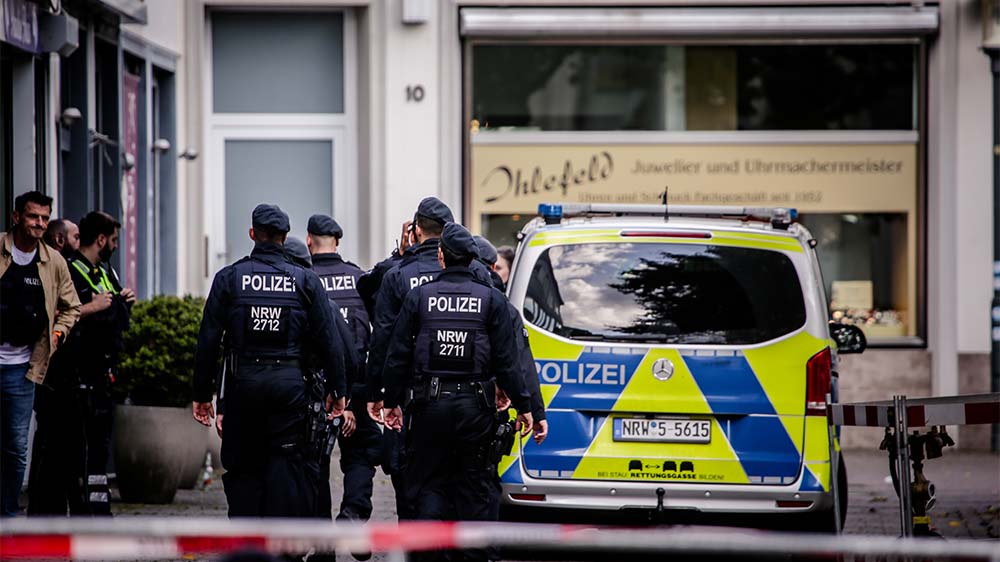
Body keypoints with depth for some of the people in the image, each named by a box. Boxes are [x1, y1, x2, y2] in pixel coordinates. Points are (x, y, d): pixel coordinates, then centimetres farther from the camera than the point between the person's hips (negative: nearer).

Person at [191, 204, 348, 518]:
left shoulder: (229, 278, 2)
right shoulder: (304, 280, 3)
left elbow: (208, 341, 1)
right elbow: (329, 341, 2)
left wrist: (202, 393, 6)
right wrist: (336, 389, 10)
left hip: (242, 383, 0)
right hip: (289, 383, 0)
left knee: (242, 468, 8)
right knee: (287, 466, 1)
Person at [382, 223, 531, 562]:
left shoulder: (419, 296, 1)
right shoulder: (490, 299, 0)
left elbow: (398, 355, 2)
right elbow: (506, 359, -2)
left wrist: (393, 401, 11)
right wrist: (522, 404, 5)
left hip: (430, 405, 0)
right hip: (475, 405, 0)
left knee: (428, 483, 6)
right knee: (473, 486, 8)